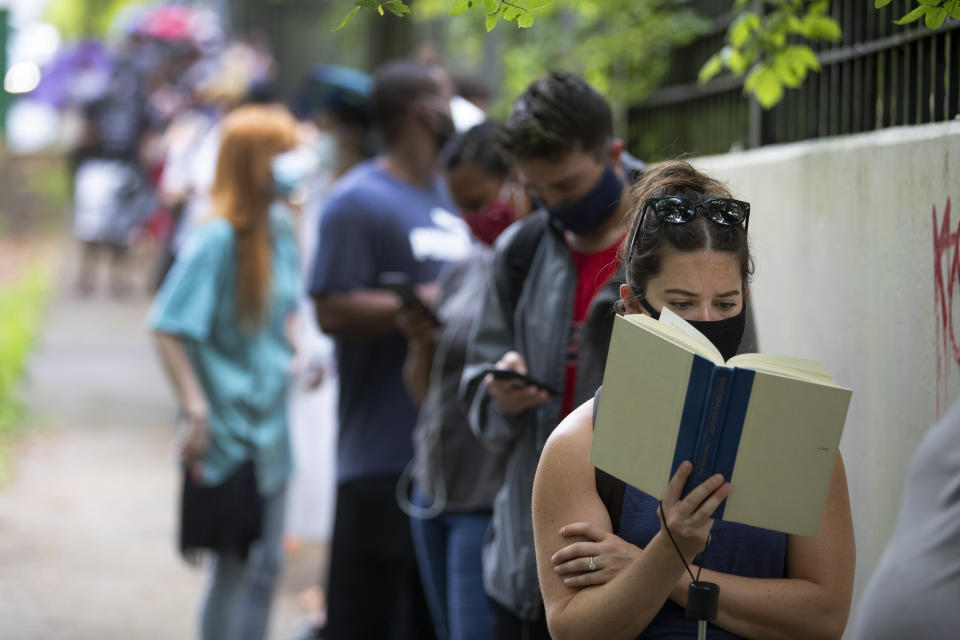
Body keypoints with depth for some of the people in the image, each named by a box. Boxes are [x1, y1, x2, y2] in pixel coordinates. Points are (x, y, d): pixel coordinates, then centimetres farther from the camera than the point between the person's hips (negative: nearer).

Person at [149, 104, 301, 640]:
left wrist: (299, 352, 4)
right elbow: (169, 328, -20)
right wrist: (196, 408, -25)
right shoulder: (218, 239, -18)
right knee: (236, 566, 0)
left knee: (267, 563, 14)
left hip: (270, 424, 8)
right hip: (228, 432, -8)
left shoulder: (281, 226, 6)